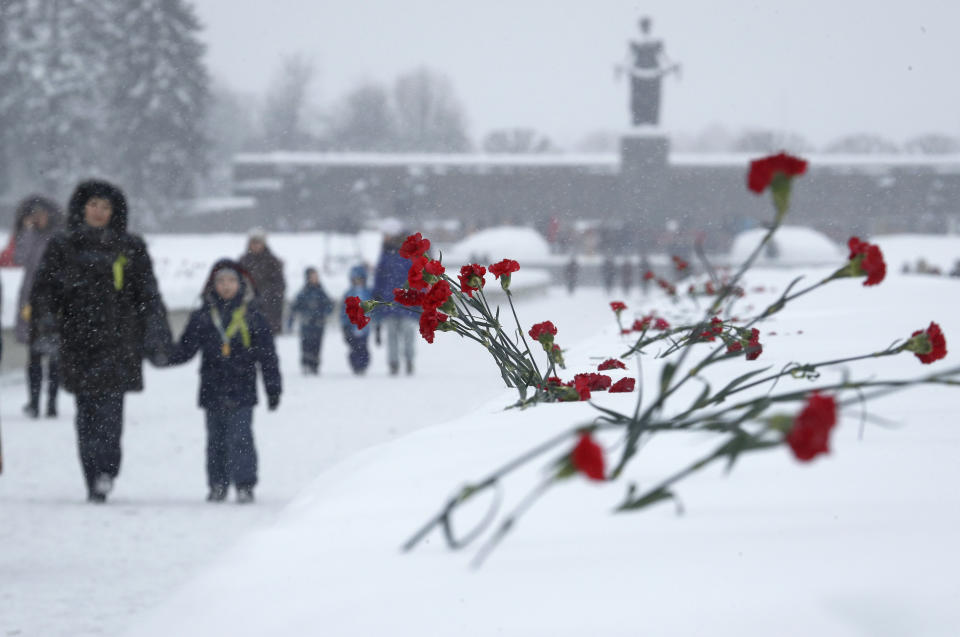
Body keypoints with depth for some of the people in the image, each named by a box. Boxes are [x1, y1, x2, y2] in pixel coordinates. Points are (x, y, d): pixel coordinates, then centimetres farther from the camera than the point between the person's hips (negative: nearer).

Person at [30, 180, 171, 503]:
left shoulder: (130, 248, 11)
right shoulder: (62, 247, 12)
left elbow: (148, 294, 12)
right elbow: (44, 288, 8)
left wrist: (155, 336, 5)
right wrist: (45, 321, -10)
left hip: (119, 342, -1)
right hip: (78, 340, 1)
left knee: (110, 407, -16)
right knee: (87, 412, -1)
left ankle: (105, 472, -20)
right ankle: (96, 480, 3)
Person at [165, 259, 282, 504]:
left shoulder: (252, 317, 3)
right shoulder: (202, 318, 7)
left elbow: (267, 356, 5)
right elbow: (185, 349, 8)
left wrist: (273, 389, 3)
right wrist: (165, 357, -12)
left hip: (242, 392, -3)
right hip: (213, 391, 3)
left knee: (240, 438, -10)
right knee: (216, 440, 8)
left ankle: (245, 485, -7)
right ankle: (217, 485, 17)